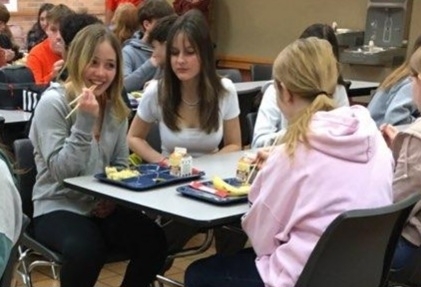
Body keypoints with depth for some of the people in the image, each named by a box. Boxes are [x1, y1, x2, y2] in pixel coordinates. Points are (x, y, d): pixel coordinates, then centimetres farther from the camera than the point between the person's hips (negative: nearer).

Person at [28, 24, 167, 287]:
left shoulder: (116, 106, 6)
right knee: (86, 250, -36)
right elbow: (60, 172, -19)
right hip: (58, 207, -5)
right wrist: (85, 122, -27)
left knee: (155, 242, -21)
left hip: (103, 205, 5)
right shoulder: (53, 102, -12)